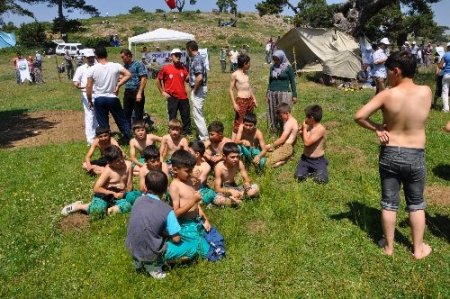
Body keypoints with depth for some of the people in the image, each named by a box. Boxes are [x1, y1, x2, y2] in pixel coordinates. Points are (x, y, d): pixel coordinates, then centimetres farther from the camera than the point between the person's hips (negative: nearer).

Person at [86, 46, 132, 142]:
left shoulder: (92, 69, -7)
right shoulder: (115, 66, -6)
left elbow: (89, 87, -5)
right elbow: (128, 74, -11)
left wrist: (90, 101, 6)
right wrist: (118, 84, -5)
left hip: (99, 99, 0)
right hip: (113, 98, 1)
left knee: (103, 124, 8)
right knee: (122, 120, 12)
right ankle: (129, 139, 16)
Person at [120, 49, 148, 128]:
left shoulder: (138, 64, -6)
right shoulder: (125, 66, 13)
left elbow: (144, 79, -12)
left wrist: (139, 93, -18)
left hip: (136, 92, -7)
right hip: (127, 92, 7)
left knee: (138, 115, 1)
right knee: (126, 114, 11)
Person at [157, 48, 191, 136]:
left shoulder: (183, 67, 7)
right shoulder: (165, 68, -4)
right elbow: (158, 81, 5)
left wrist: (190, 73, -7)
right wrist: (162, 92, 0)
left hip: (183, 96, 4)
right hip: (172, 97, -3)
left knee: (186, 116, 9)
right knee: (172, 117, 6)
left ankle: (187, 132, 21)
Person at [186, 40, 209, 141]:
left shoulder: (196, 60, -19)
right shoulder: (197, 58, 12)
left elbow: (199, 77, -28)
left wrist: (194, 90, -17)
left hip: (198, 89, -10)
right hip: (199, 88, 10)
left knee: (197, 114, -5)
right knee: (199, 113, 18)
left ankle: (204, 137, 1)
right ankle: (202, 134, 29)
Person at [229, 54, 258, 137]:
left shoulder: (246, 73, 12)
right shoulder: (235, 75, -9)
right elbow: (231, 90, -9)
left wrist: (254, 99, 19)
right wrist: (234, 103, -16)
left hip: (249, 100, 7)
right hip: (241, 101, -7)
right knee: (238, 122, -8)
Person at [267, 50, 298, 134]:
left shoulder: (288, 68, -2)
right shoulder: (272, 67, 11)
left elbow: (292, 82, 1)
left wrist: (294, 95, -3)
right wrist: (268, 93, 18)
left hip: (284, 94, -5)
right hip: (272, 94, 5)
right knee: (273, 114, 7)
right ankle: (274, 131, 16)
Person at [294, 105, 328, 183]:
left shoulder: (321, 129, -20)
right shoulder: (308, 126, 1)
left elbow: (307, 142, -26)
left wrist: (304, 129, -15)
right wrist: (301, 133, -2)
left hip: (318, 160, -5)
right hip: (305, 159, 5)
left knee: (321, 180, -21)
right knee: (299, 177, -16)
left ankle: (316, 171, 9)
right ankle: (310, 170, 12)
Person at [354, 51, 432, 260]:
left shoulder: (387, 95, -15)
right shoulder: (426, 92, -8)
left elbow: (359, 116, -18)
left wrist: (377, 129, -5)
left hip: (389, 155, -1)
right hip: (415, 157, 1)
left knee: (389, 202, 14)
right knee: (416, 204, 17)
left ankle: (388, 246, 27)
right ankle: (418, 248, 29)